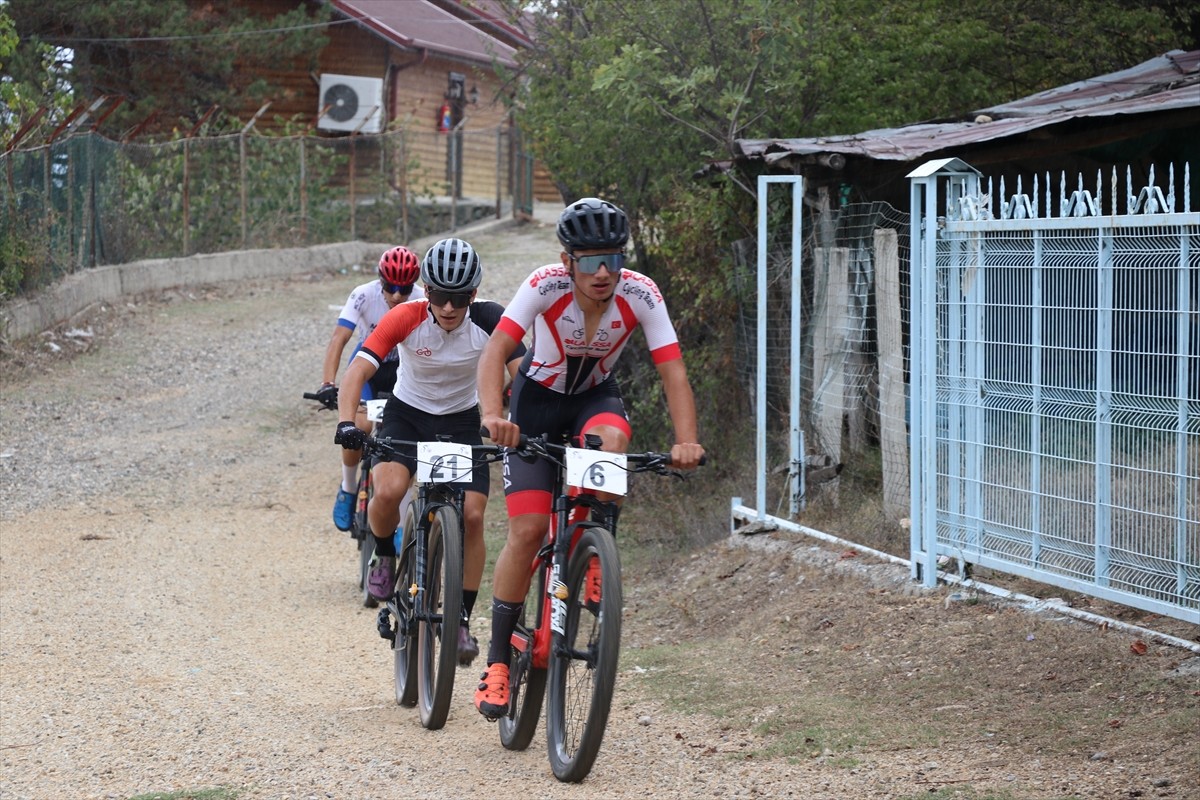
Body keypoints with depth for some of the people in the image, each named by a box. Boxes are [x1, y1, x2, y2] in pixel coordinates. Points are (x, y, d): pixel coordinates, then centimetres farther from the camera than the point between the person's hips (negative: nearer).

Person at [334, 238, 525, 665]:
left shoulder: (489, 320, -21)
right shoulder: (406, 318, -24)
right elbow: (357, 370, -29)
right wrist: (347, 423, -44)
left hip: (462, 421, 1)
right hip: (407, 414, -1)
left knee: (472, 516, -14)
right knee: (388, 491, -28)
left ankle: (462, 620, -1)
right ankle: (384, 556, 4)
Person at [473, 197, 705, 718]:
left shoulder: (640, 295, -24)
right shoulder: (545, 286, -28)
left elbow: (672, 372, -27)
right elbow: (496, 351, -36)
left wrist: (686, 441, -43)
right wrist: (493, 415, -54)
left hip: (595, 397, 1)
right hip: (539, 398, -1)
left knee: (611, 441, -36)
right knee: (528, 529, -13)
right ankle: (498, 660, 1)